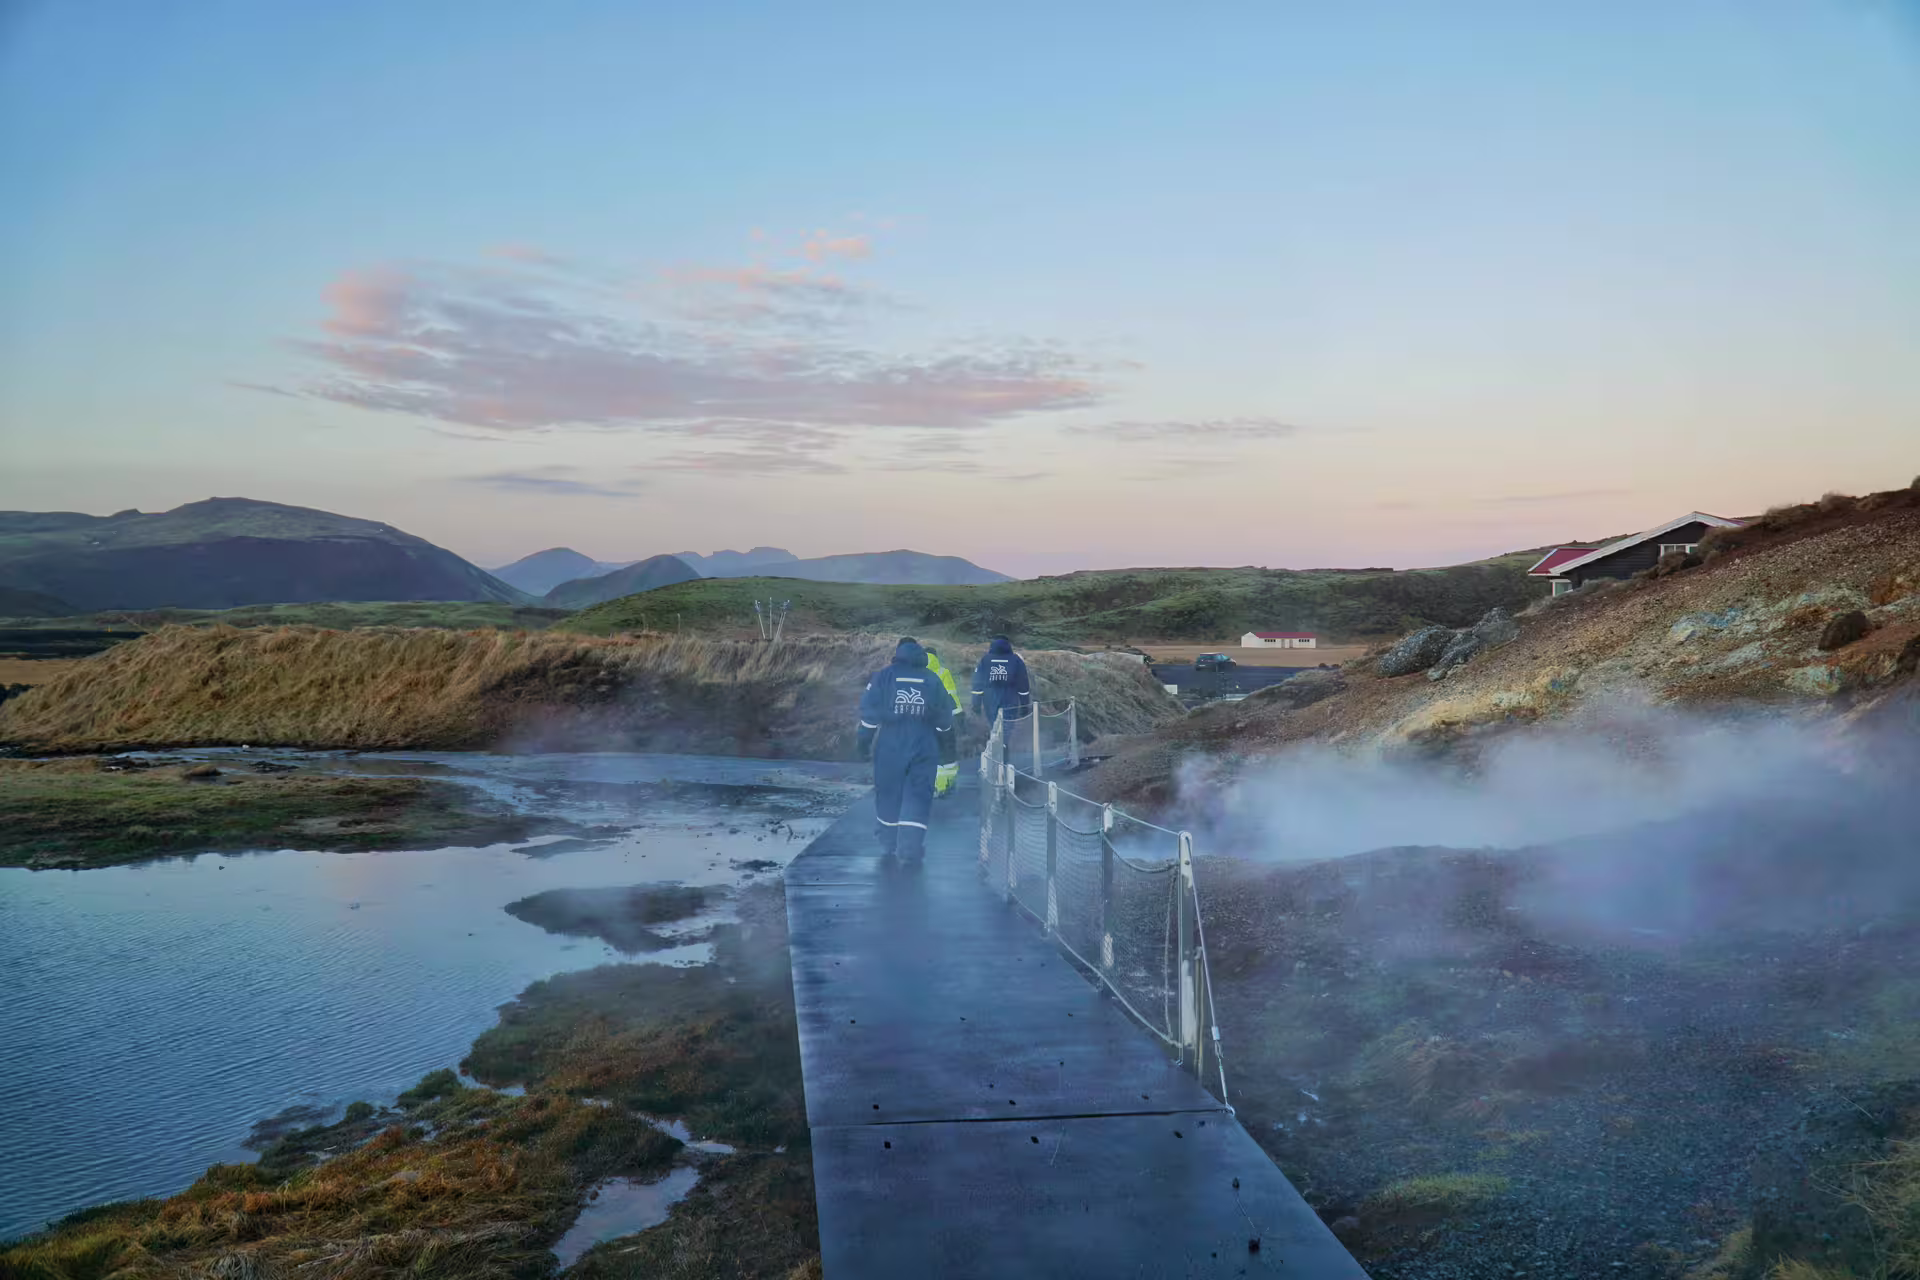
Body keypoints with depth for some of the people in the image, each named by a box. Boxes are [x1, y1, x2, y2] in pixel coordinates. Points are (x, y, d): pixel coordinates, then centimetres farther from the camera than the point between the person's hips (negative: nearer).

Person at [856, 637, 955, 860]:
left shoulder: (884, 675, -1)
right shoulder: (932, 679, 5)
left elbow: (869, 709, -4)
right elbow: (944, 715, 10)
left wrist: (865, 739, 4)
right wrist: (944, 734, 27)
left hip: (890, 746, 0)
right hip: (924, 747, 1)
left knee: (888, 792, 14)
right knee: (918, 796, 3)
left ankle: (888, 840, 27)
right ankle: (911, 844, -6)